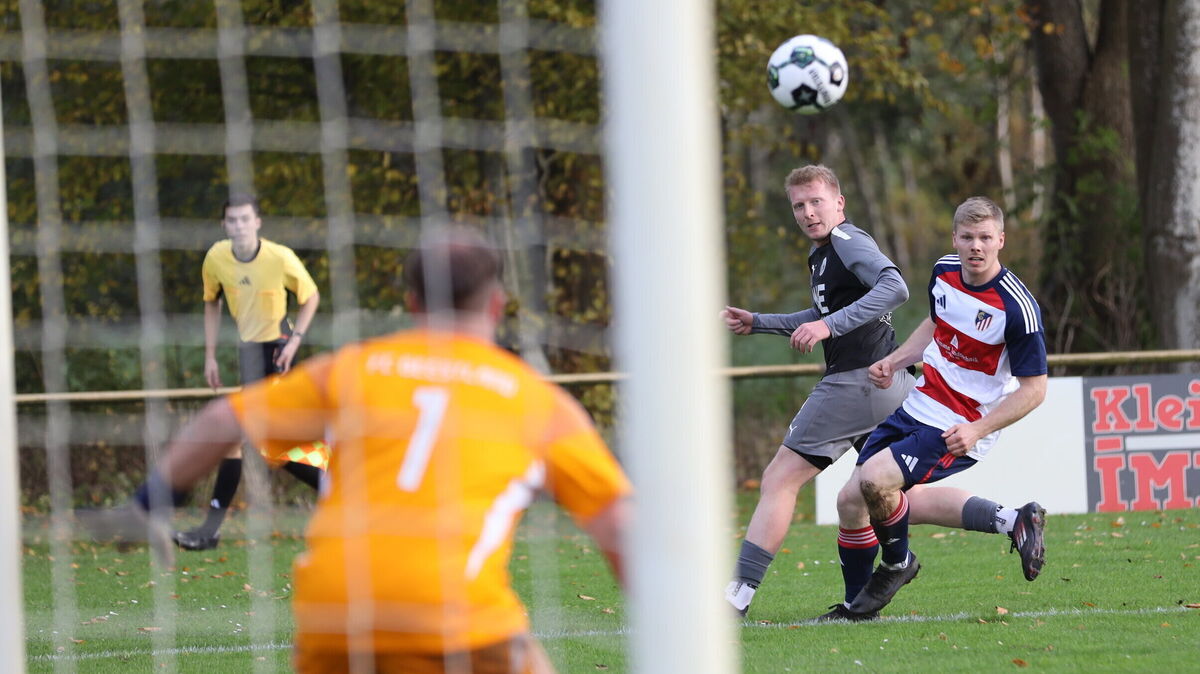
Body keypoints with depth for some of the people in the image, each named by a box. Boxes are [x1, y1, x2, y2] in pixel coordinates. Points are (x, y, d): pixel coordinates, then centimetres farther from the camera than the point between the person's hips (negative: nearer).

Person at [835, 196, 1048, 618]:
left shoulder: (1017, 309, -21)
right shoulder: (944, 272, 0)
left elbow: (1033, 388, -15)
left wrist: (977, 430, -24)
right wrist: (894, 361, 8)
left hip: (957, 431, -7)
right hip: (916, 408, 7)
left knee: (875, 478, -26)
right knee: (850, 501, 1)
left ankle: (896, 564, 2)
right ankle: (854, 606, 19)